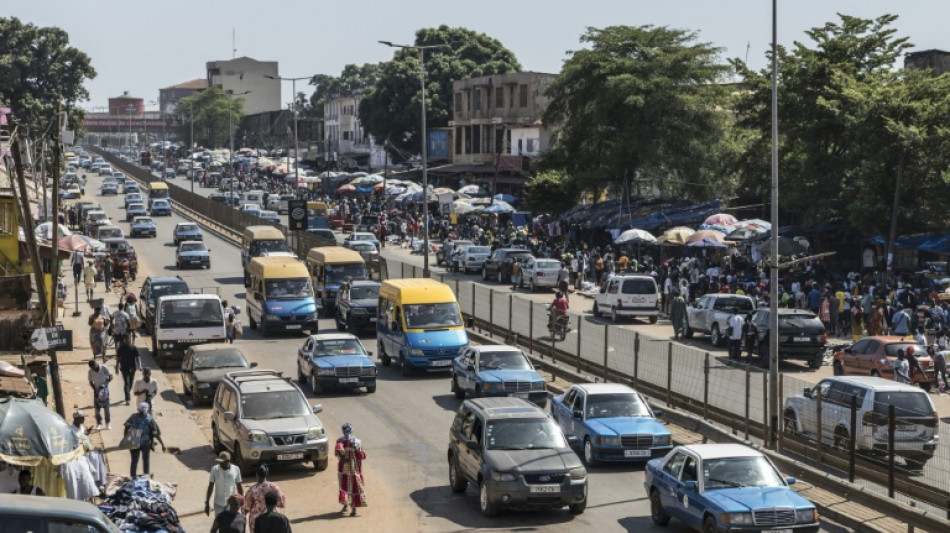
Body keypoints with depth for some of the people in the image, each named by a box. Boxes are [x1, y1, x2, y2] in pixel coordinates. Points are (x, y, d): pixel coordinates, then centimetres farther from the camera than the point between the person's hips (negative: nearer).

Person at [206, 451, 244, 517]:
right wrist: (207, 503, -4)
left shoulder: (236, 469, -11)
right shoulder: (215, 469, -12)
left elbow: (239, 486, 0)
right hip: (218, 504, 0)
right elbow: (210, 486, -4)